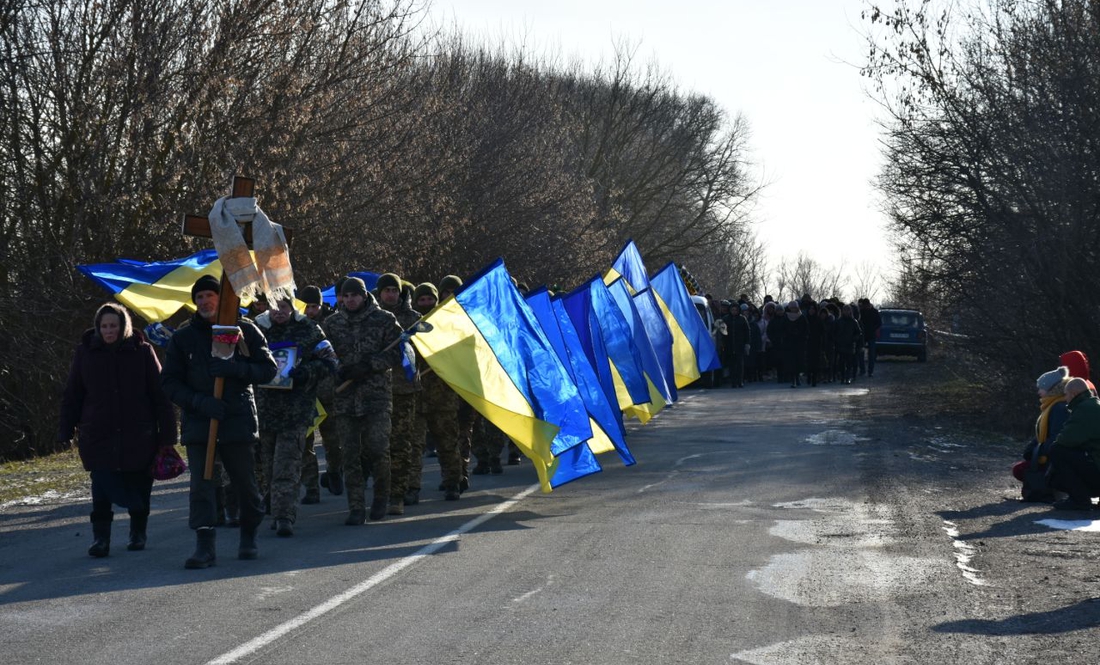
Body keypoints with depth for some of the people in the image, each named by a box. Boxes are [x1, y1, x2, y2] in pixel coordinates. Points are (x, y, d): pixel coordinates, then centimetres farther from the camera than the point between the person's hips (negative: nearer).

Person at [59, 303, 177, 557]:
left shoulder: (142, 351, -2)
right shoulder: (85, 352, 2)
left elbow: (160, 395, -2)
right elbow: (72, 395, 8)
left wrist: (167, 434, -5)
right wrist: (66, 431, 3)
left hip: (138, 437, 0)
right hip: (99, 437, 0)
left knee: (138, 486, 9)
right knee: (102, 488, -5)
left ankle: (138, 533, 26)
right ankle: (100, 537, 0)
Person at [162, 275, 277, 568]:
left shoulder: (244, 330, 3)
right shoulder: (183, 337, 7)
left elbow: (268, 368, 0)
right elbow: (170, 383, 5)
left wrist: (234, 368, -17)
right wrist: (200, 402, -12)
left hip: (238, 420, -1)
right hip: (198, 421, 1)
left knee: (245, 483, 6)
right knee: (200, 484, -8)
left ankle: (249, 536, 27)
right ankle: (204, 545, -8)